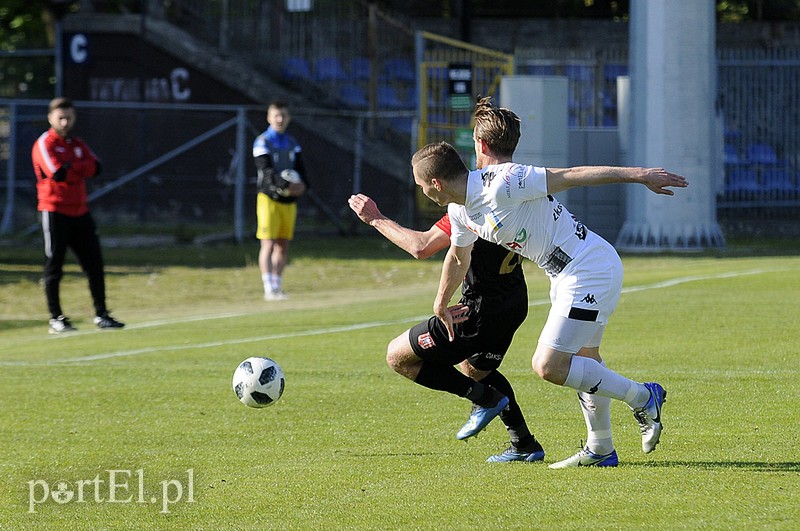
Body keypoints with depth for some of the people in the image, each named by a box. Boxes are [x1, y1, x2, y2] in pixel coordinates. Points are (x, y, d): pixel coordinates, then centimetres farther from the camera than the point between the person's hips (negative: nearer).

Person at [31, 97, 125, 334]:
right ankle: (56, 319, 3)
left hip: (80, 212, 7)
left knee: (94, 264, 6)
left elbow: (95, 167, -1)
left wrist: (71, 167, -14)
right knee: (54, 267, -2)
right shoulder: (44, 144, -6)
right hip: (55, 212, -7)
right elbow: (57, 172, -21)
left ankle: (101, 315, 12)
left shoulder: (78, 145, 15)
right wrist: (81, 167, -7)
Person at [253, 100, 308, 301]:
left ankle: (278, 286, 14)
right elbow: (266, 170, -18)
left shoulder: (292, 143, 14)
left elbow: (300, 169, 8)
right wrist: (284, 185, -31)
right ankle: (269, 289, -12)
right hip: (269, 199, -6)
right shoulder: (262, 142, -6)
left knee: (283, 245, 7)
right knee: (268, 244, -10)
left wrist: (302, 185, -14)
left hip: (289, 201, 6)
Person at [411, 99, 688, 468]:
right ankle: (600, 450, 34)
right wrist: (440, 305, 42)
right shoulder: (460, 210, 6)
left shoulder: (501, 185, -23)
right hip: (569, 275, 10)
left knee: (548, 366, -12)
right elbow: (458, 255, 27)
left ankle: (641, 397, -1)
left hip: (590, 269, -10)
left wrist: (638, 175, -22)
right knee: (583, 361, 21)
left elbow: (572, 175, -22)